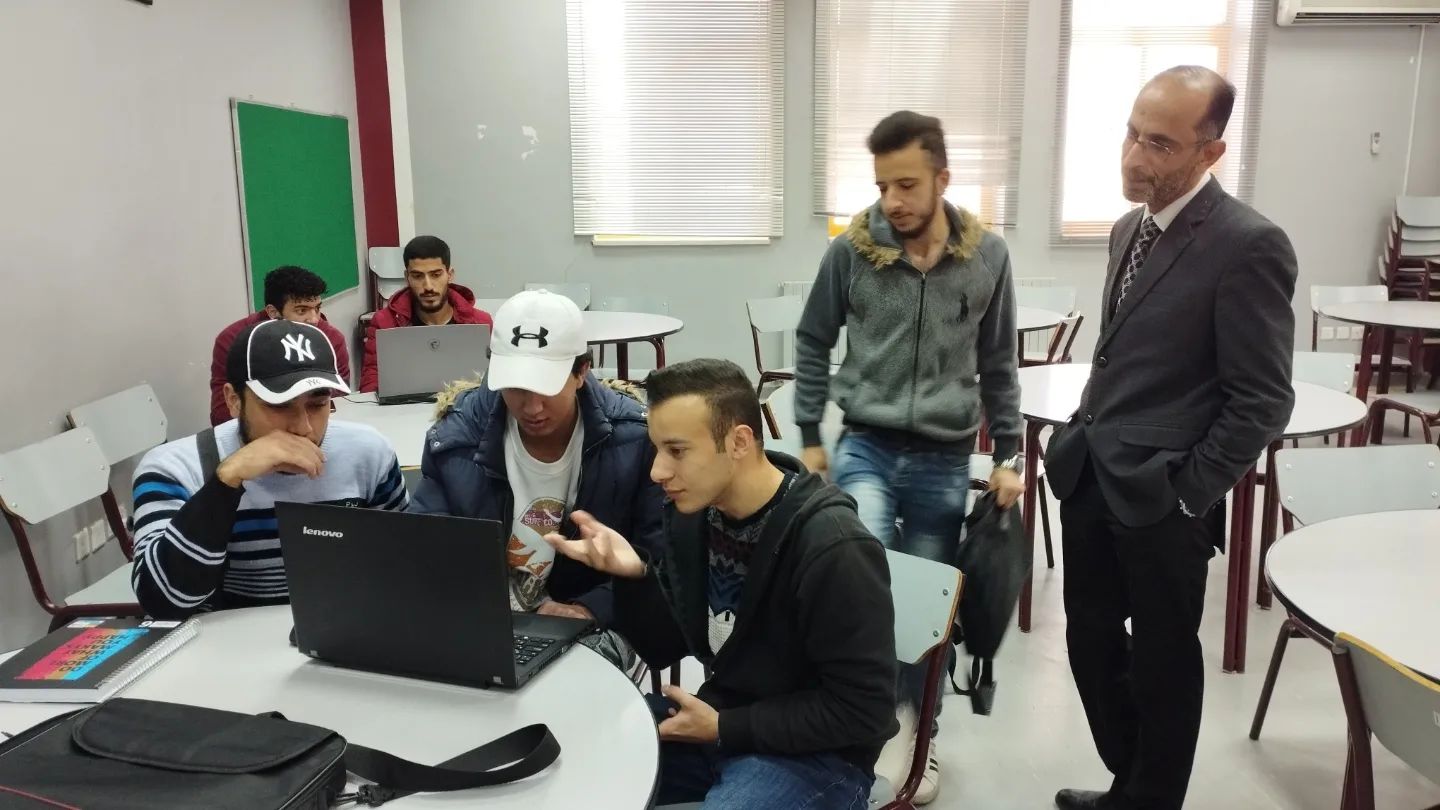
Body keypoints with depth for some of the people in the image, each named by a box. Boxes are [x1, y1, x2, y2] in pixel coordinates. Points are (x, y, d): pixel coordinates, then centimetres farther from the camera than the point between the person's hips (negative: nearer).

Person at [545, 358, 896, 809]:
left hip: (814, 753, -6)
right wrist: (634, 577, -16)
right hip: (720, 717, 7)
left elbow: (864, 711, -19)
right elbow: (664, 651, 3)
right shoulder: (694, 513, -4)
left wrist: (725, 729, -17)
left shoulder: (833, 549, -25)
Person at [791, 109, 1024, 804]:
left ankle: (917, 736, 32)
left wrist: (1008, 456, 5)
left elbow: (998, 365, 7)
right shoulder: (850, 251, -6)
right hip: (866, 445, -1)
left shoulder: (987, 257, -2)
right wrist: (809, 438, 2)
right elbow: (812, 344, 6)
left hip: (945, 459, 1)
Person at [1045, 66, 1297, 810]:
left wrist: (1187, 492, -13)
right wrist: (1083, 445, 10)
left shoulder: (1248, 244, -15)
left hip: (1160, 495, -7)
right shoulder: (1129, 230, 9)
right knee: (1091, 642, 17)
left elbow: (1262, 401, -14)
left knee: (1162, 660, 11)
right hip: (1090, 479, 7)